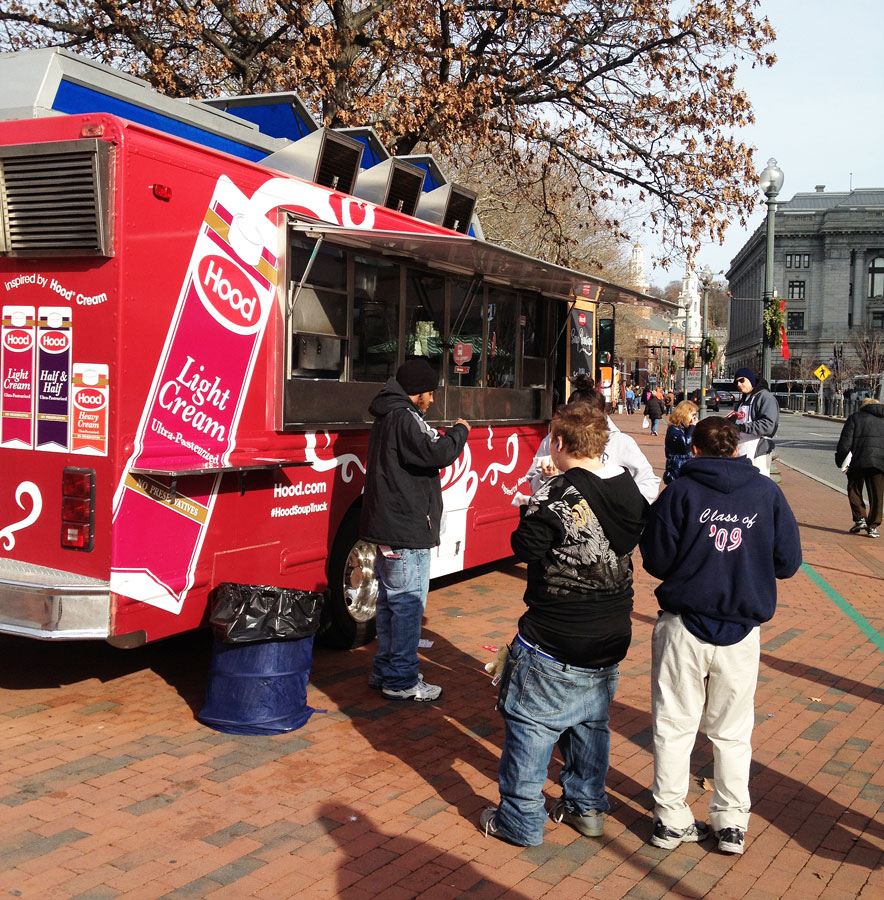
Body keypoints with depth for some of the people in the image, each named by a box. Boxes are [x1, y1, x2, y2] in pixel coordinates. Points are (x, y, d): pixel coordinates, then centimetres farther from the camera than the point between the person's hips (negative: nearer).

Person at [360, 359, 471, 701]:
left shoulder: (387, 416, 17)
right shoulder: (404, 417, -16)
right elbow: (437, 454, -25)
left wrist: (440, 437, 8)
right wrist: (459, 431, -9)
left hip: (387, 527, 11)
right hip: (407, 530, -11)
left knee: (390, 600, 17)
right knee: (408, 602, -4)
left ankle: (385, 670, 26)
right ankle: (402, 681, 2)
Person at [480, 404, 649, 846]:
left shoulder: (557, 495, -22)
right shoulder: (629, 491, 0)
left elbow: (525, 546, -15)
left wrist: (535, 511, 4)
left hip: (554, 644, -7)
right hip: (610, 641, 7)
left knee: (529, 726, 8)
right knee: (591, 723, 23)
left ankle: (520, 820, 17)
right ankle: (587, 807, 35)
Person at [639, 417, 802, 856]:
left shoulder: (680, 491, -7)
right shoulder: (767, 493, -2)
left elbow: (656, 561, -6)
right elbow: (788, 563, 2)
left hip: (683, 626, -1)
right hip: (742, 631, 2)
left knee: (674, 726, 11)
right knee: (732, 731, 15)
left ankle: (672, 820, 18)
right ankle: (731, 823, 21)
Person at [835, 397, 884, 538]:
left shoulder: (855, 417, 8)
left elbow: (845, 441, -1)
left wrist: (840, 461, 0)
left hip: (859, 462, -2)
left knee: (854, 490, 13)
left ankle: (860, 519, 1)